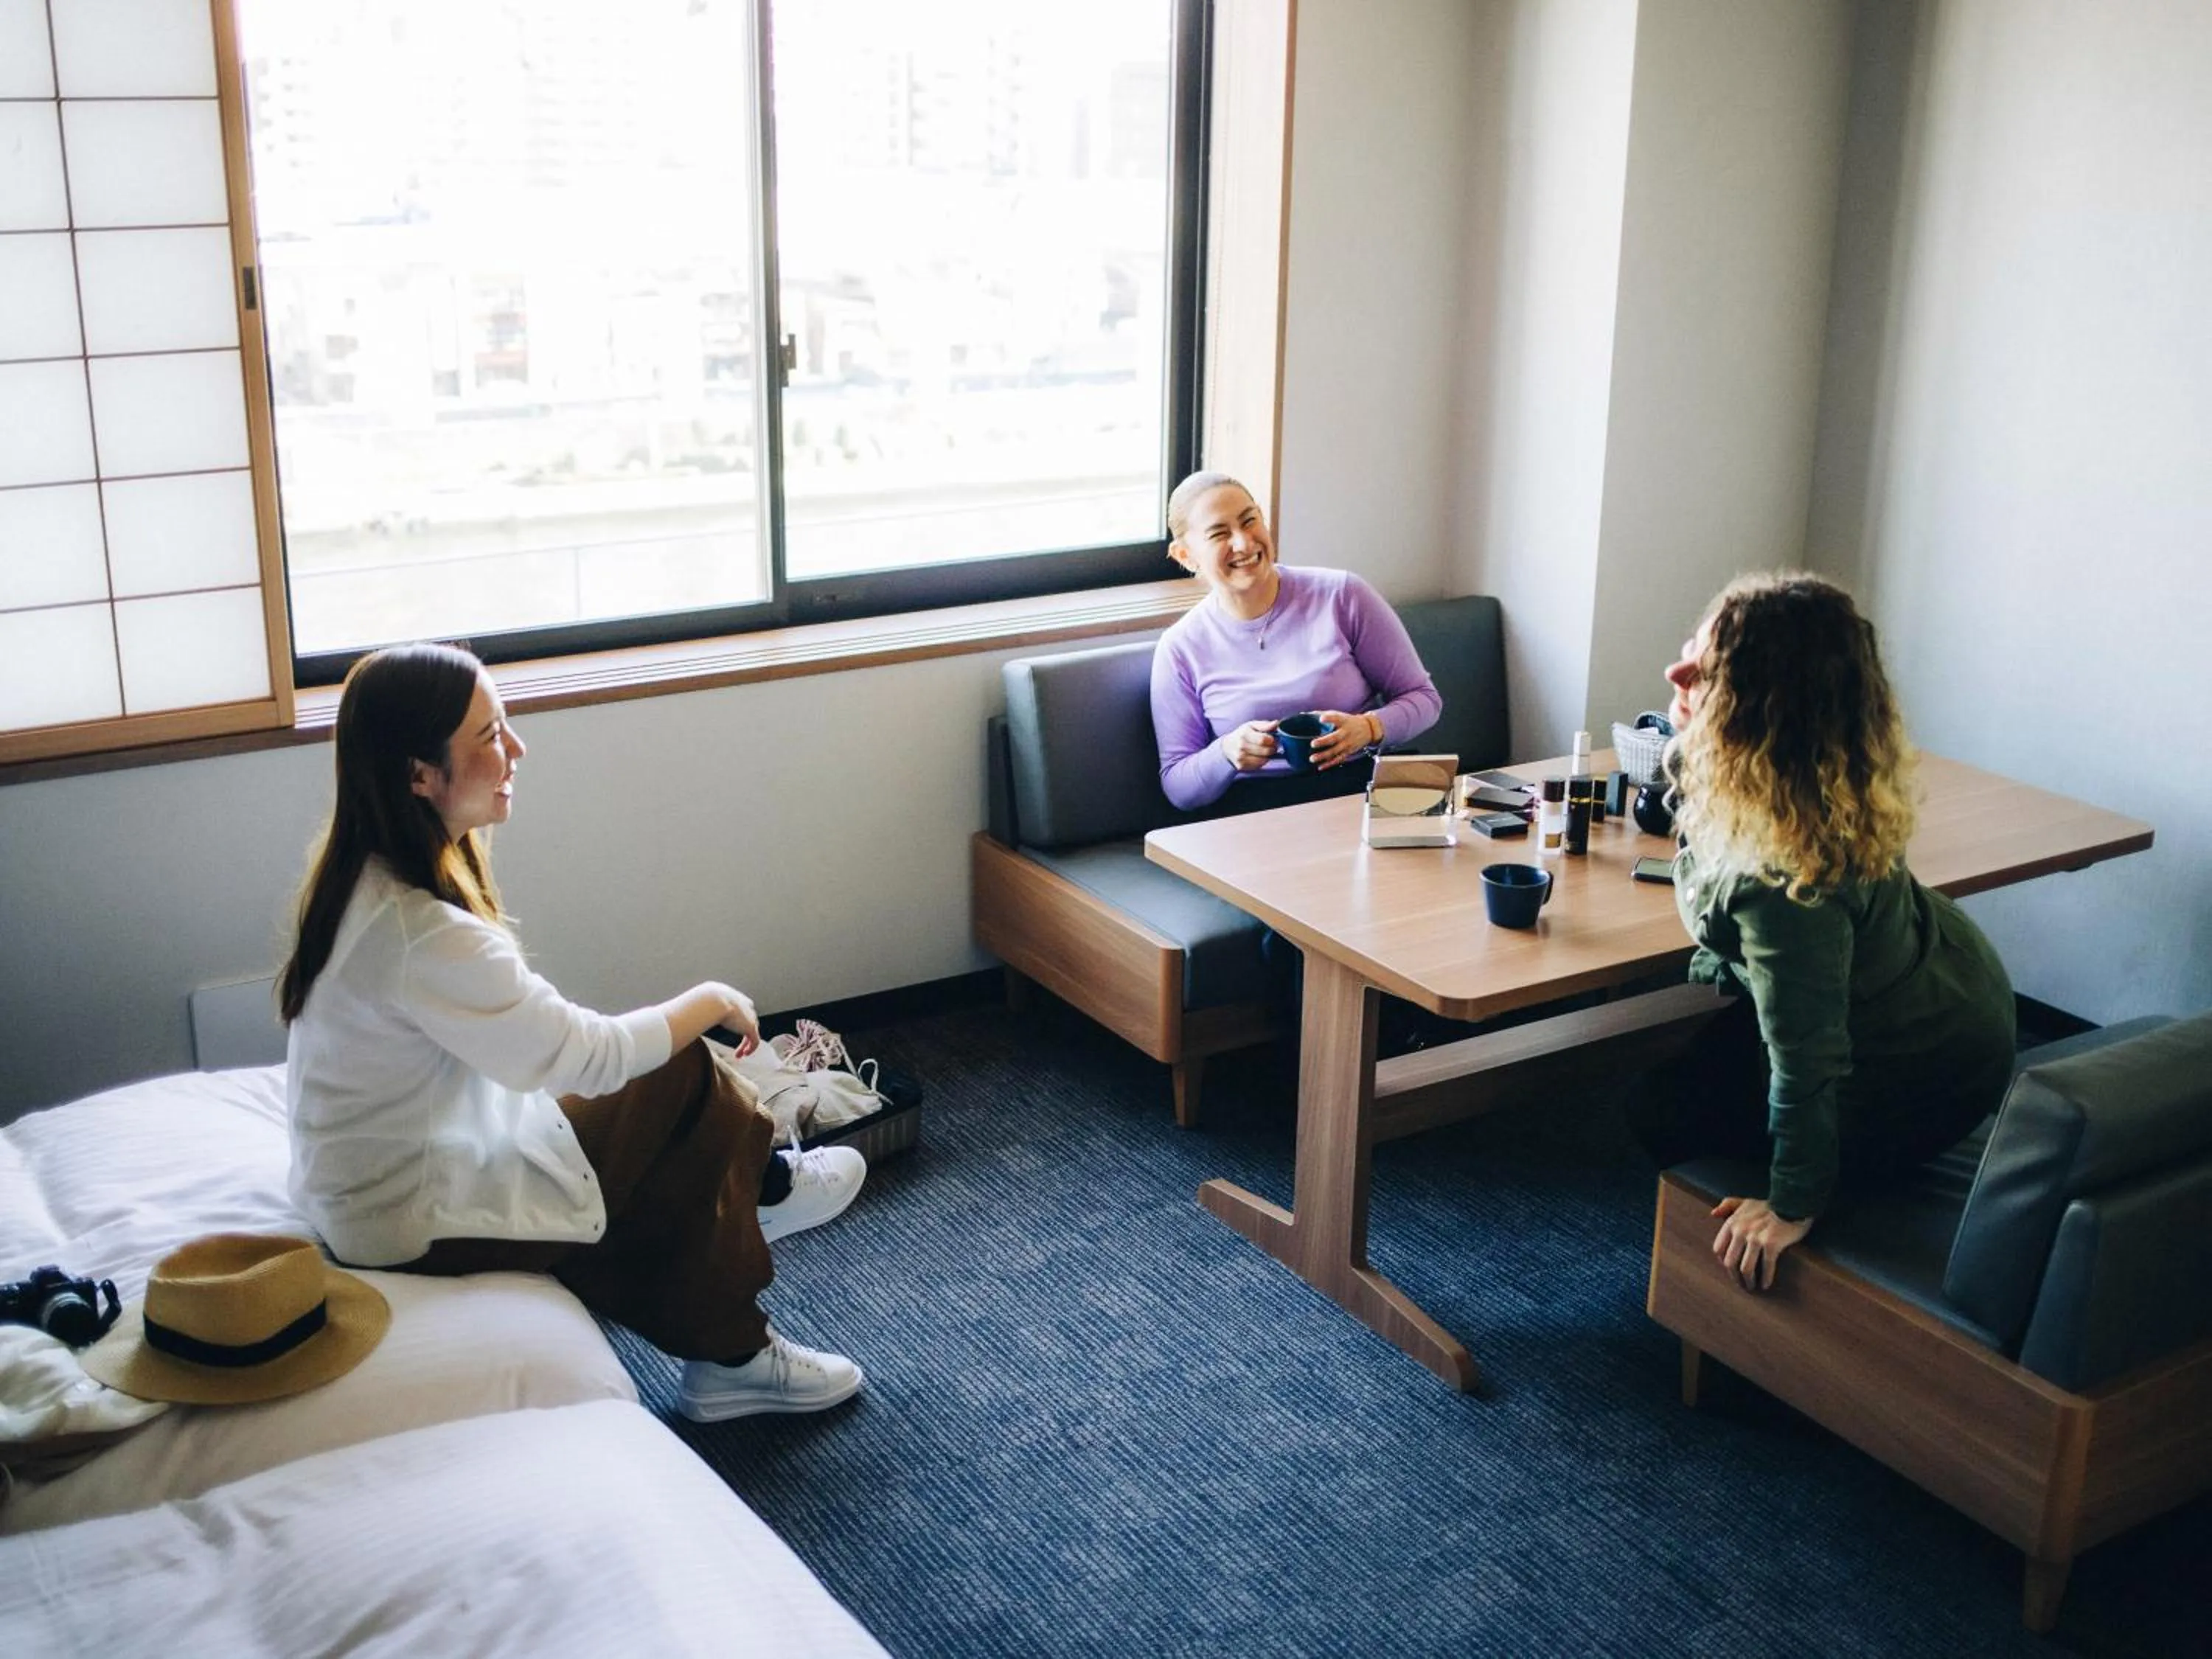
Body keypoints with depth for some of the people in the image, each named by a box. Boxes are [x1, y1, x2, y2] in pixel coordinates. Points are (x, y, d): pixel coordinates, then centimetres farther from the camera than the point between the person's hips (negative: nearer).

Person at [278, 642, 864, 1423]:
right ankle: (763, 1185, 22)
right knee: (686, 1080, -6)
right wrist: (712, 1002, -6)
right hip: (420, 1223, -9)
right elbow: (589, 1055, -22)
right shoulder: (420, 934, -32)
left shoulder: (366, 875, -2)